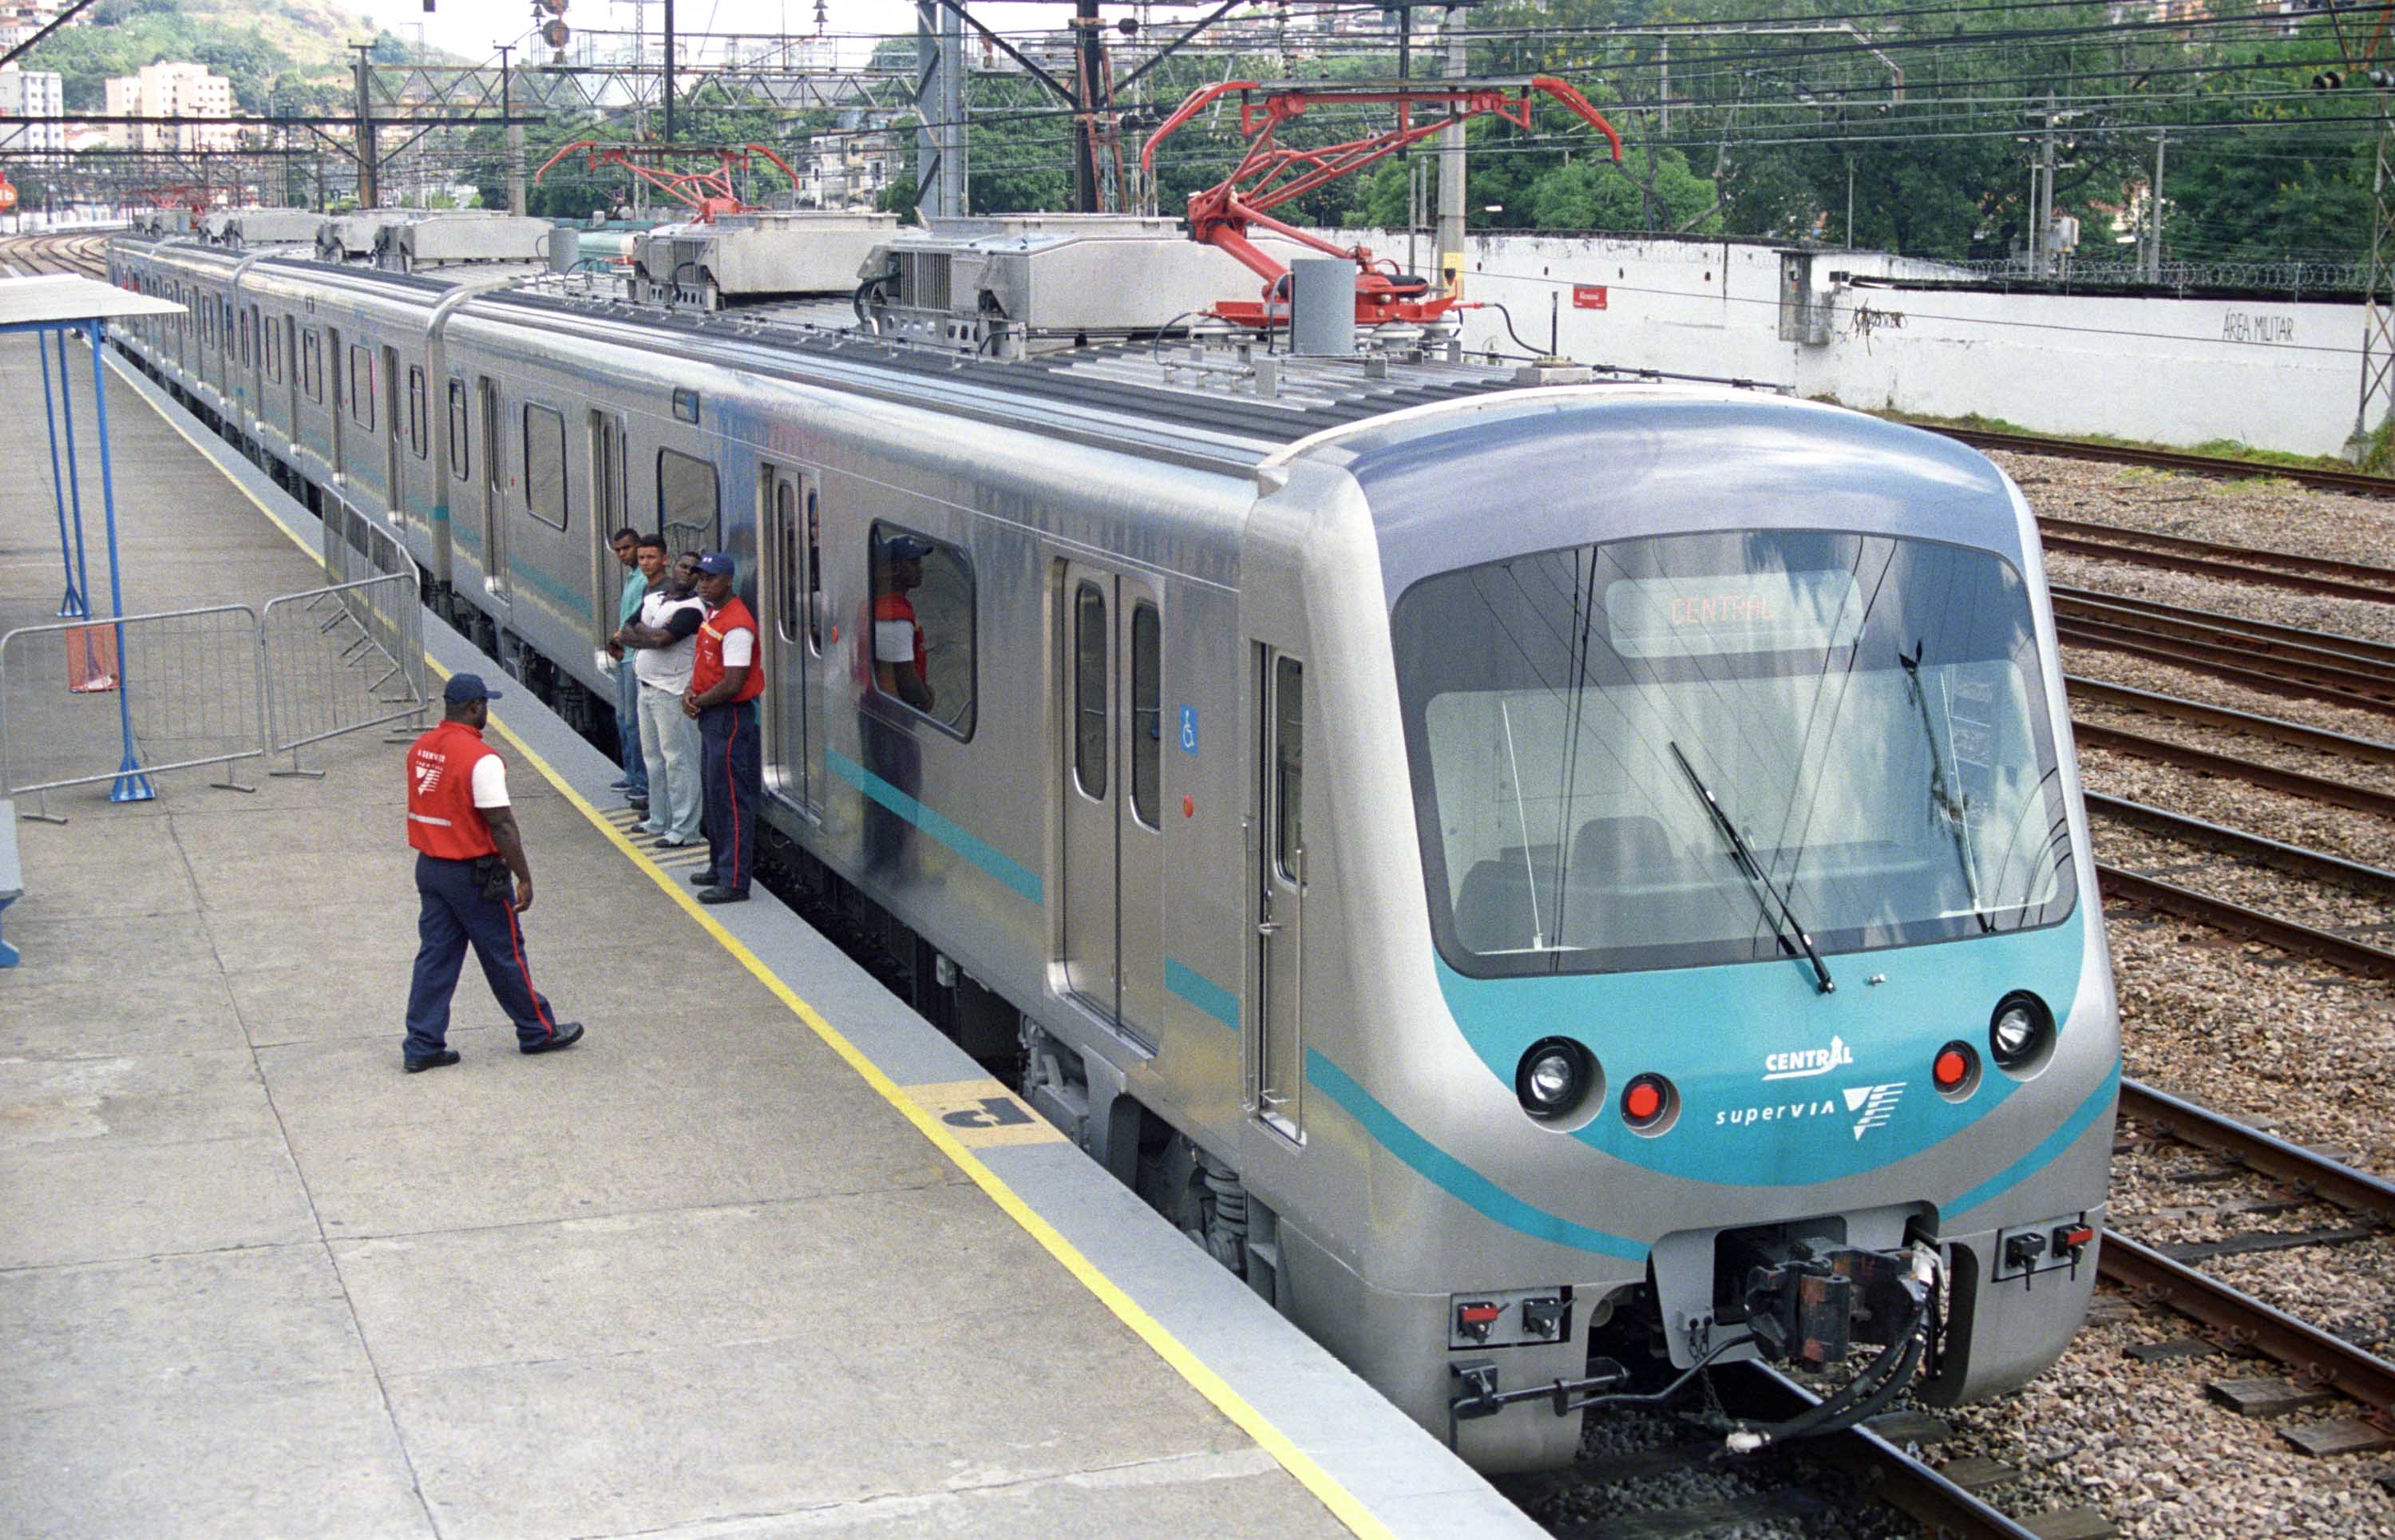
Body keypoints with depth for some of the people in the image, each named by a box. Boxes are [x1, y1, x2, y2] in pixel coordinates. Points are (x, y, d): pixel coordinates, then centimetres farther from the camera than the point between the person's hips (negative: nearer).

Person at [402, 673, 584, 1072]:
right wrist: (524, 878, -15)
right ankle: (538, 1031, 21)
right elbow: (501, 825, -21)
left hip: (428, 867, 7)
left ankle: (422, 1046, 11)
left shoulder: (420, 749, 4)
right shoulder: (481, 758, -21)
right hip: (474, 874, -7)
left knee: (435, 955, 11)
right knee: (505, 953, 7)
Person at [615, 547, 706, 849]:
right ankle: (659, 821, 29)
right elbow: (628, 630, 4)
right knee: (653, 757, 17)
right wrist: (652, 635, -14)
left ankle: (684, 829, -4)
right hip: (646, 688, 9)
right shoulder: (652, 599, 13)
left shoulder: (692, 609, -13)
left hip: (672, 694, -9)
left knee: (678, 760, -7)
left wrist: (632, 635, -6)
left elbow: (661, 640, -22)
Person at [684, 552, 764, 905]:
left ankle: (734, 882, -5)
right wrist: (691, 692, 1)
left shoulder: (736, 626, -20)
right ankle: (719, 867, 31)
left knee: (732, 800, -7)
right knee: (714, 795, 19)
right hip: (710, 717, 11)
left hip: (730, 718, -11)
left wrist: (698, 702, -11)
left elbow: (732, 684, -23)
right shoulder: (711, 615, 12)